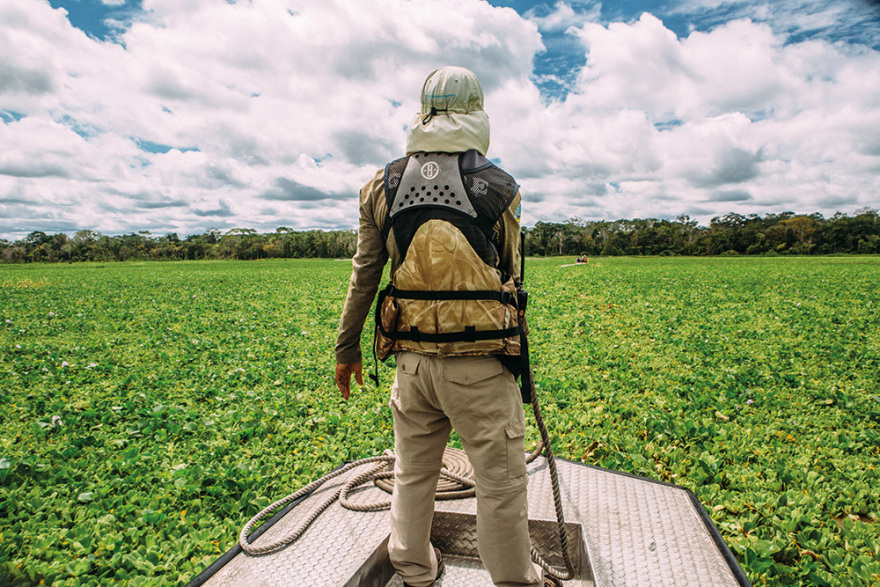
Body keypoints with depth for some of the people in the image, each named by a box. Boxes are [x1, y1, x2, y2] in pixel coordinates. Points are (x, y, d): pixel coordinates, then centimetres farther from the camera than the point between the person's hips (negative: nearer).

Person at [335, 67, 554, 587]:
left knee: (413, 474, 21)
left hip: (411, 358, 4)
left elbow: (364, 275, 7)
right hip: (479, 361, -4)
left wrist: (347, 348, 17)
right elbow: (510, 274, 4)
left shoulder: (383, 187, 4)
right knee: (501, 484, 11)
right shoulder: (499, 187, -4)